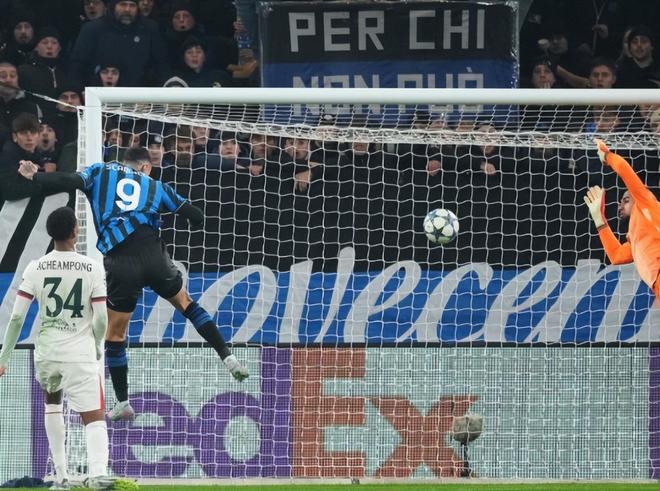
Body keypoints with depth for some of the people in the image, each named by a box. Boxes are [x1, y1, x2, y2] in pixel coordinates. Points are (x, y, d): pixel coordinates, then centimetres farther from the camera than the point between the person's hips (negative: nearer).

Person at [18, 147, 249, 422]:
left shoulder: (101, 172, 16)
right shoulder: (156, 187, 20)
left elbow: (71, 182, -2)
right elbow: (196, 218, 19)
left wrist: (36, 177, 11)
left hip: (120, 262, -1)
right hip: (153, 253, 1)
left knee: (115, 333, 13)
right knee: (186, 303, 27)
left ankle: (122, 404, 16)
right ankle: (228, 359, 19)